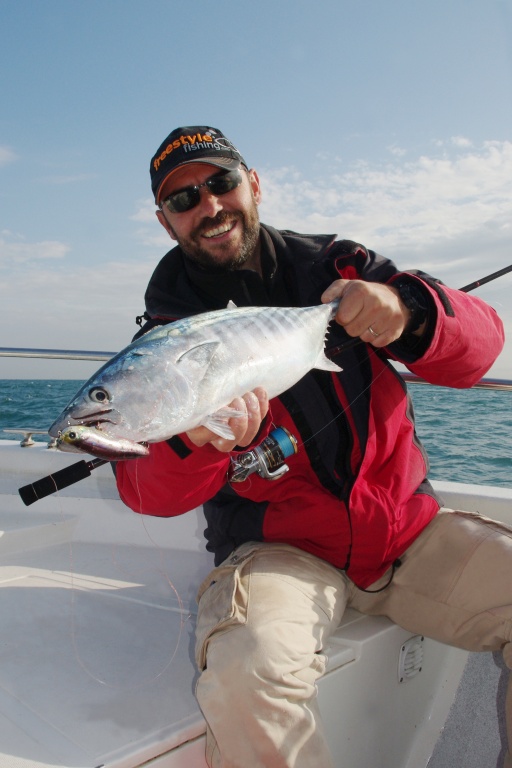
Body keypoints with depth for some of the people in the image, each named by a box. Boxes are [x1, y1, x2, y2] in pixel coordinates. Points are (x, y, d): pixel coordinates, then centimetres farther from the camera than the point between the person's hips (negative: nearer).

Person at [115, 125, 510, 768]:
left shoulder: (334, 267, 5)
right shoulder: (168, 329, 0)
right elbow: (147, 493, -8)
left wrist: (408, 308, -23)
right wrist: (195, 441, -31)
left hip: (407, 528, 4)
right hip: (278, 548, -3)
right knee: (245, 672, -32)